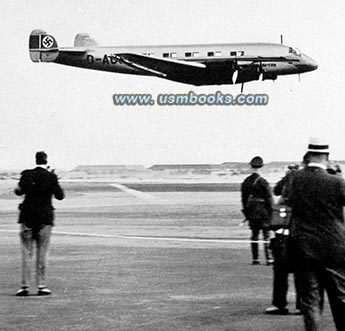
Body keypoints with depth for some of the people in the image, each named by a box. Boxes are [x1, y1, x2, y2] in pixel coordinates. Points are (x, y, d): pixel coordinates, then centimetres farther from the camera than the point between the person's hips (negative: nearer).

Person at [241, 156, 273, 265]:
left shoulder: (245, 182, 4)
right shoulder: (263, 182, -12)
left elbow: (244, 198, 8)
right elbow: (269, 198, -10)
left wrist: (246, 213, 15)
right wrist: (271, 212, -2)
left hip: (251, 212, 5)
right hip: (263, 212, -5)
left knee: (254, 235, 12)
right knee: (266, 235, 0)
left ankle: (255, 258, 12)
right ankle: (269, 258, -4)